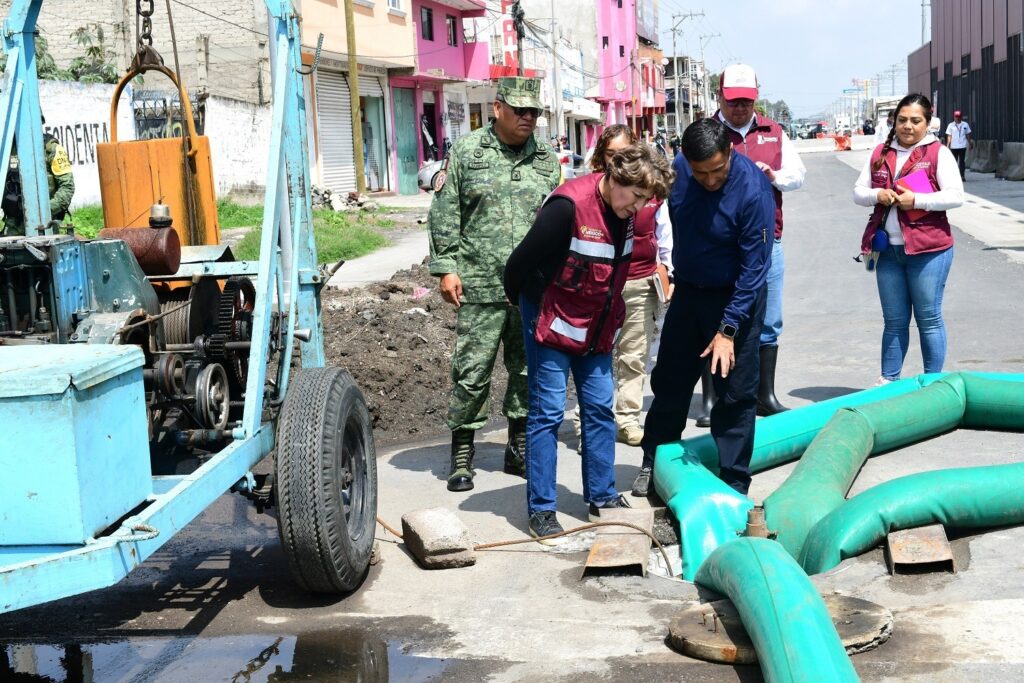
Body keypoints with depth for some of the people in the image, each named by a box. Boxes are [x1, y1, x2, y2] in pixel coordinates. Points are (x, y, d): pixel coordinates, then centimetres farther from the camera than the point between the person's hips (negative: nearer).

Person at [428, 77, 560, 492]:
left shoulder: (546, 160, 11)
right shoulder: (467, 151, 1)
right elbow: (445, 214, 1)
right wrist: (446, 267, -5)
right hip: (480, 287, -3)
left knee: (528, 371, 11)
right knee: (472, 372, -2)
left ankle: (519, 449, 24)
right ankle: (461, 454, 10)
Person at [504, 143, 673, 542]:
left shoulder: (625, 212, -1)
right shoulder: (569, 205, -26)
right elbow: (521, 261, -19)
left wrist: (608, 321, 18)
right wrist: (520, 300, -3)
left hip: (597, 327, 7)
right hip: (552, 322, -7)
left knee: (600, 409, 9)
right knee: (548, 412, -3)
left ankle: (602, 497, 20)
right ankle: (541, 510, 4)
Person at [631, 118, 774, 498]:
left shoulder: (753, 189, -26)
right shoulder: (678, 169, -11)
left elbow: (754, 267, -24)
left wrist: (728, 329, -25)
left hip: (735, 296, -5)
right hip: (687, 291, 5)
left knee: (735, 392, -1)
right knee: (669, 381, 15)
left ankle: (733, 485, 10)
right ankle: (653, 462, 32)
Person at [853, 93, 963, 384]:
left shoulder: (938, 153, -3)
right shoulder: (881, 153, 11)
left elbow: (955, 196, -11)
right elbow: (858, 191, 12)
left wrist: (916, 200, -19)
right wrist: (877, 195, -9)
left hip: (928, 250, -4)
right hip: (888, 249, 4)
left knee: (929, 319, 3)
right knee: (894, 321, 12)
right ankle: (888, 380, 20)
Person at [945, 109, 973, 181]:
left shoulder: (965, 125, 6)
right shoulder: (951, 125, 3)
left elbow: (968, 135, 12)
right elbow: (949, 136, 1)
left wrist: (970, 143, 13)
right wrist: (947, 145, -8)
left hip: (962, 146, 0)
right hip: (953, 147, 0)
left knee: (962, 161, -3)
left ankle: (962, 175, -4)